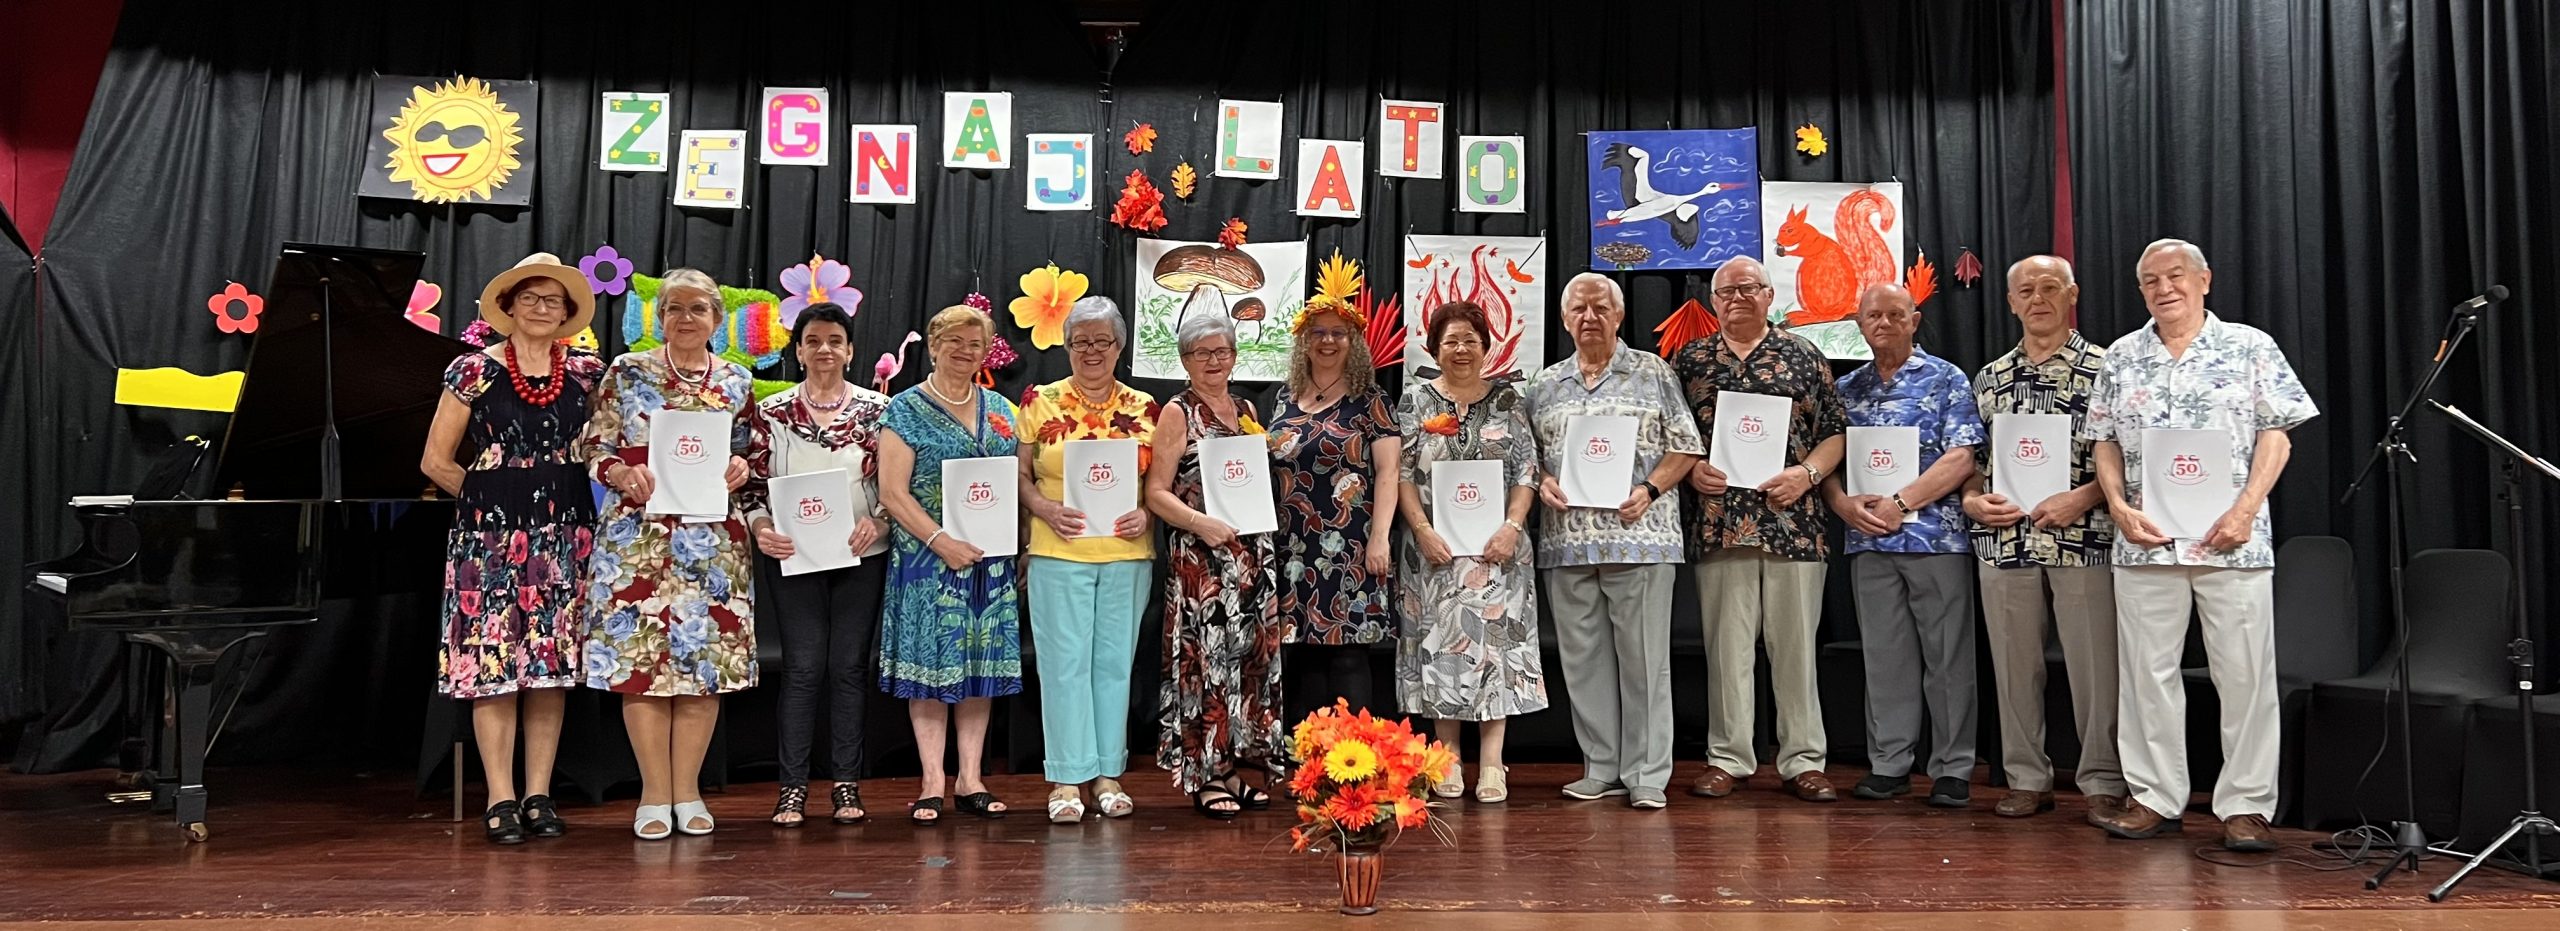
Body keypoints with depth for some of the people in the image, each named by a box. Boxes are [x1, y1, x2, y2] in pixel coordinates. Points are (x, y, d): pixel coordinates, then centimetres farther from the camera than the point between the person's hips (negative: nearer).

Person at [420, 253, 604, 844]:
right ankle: (501, 800, 2)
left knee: (552, 663, 4)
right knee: (492, 662, -4)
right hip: (491, 532, -2)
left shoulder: (587, 372, 8)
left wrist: (558, 496, 4)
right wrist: (490, 496, 5)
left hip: (565, 533, 3)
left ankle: (538, 796, 12)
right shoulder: (475, 370, 0)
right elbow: (436, 461, 3)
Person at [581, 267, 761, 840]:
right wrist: (621, 473, -14)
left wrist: (743, 468, -5)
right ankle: (655, 794, 6)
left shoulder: (737, 382, 11)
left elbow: (755, 456, 16)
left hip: (715, 541, 2)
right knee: (640, 659, -4)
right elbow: (594, 446, 5)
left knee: (707, 661, 1)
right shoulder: (627, 373, 5)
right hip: (638, 534, -2)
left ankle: (688, 791, 12)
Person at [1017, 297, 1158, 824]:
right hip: (1059, 554, -2)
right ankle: (1067, 779, 4)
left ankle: (1108, 773, 16)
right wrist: (1046, 508, -12)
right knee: (1065, 663, -2)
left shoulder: (1144, 409, 10)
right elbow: (1020, 475, 5)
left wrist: (1147, 514, -6)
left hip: (1128, 554, 2)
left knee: (1114, 662, 7)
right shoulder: (1041, 403, 5)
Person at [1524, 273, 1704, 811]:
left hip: (1638, 537, -4)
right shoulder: (1545, 386, 15)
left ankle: (1647, 775, 4)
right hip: (1566, 541, 4)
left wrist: (1649, 490, -12)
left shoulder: (1653, 375, 5)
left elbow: (1686, 446, 2)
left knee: (1644, 659, -2)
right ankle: (1601, 770, 16)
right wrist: (1543, 482, -2)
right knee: (1583, 660, 7)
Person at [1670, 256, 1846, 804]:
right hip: (1718, 526, 1)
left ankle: (1803, 761, 12)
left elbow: (1835, 432, 7)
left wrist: (1807, 473, -8)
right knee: (1726, 645, 4)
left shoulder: (1803, 356, 9)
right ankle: (1728, 759, 13)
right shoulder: (1691, 360, 11)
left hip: (1794, 525, -1)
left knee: (1795, 645, 3)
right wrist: (1690, 470, -4)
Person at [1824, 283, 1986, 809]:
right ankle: (1889, 765, 15)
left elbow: (1961, 457, -8)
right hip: (1869, 541, 4)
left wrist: (1900, 504, -15)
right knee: (1884, 655, 8)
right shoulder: (1847, 389, 13)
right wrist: (1844, 505, -8)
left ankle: (1952, 770, 9)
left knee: (1947, 656, 1)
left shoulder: (1946, 380, 2)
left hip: (1937, 535, -4)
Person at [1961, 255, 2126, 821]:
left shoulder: (2104, 369, 2)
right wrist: (1972, 499, 0)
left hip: (2083, 541, -4)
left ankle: (2103, 783, 9)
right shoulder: (1990, 378, 15)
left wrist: (2083, 498, -14)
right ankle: (2027, 779, 18)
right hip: (2003, 541, 4)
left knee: (2094, 666, -2)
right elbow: (1971, 457, 19)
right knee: (2015, 666, 8)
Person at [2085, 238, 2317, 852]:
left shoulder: (2251, 348, 5)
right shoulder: (2122, 357, 12)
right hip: (2144, 541, 3)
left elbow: (2276, 435, 1)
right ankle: (2156, 798, 14)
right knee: (2147, 671, 5)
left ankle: (2245, 806, 7)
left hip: (2232, 540, -2)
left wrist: (2246, 509, -11)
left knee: (2245, 674, -1)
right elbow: (2105, 442, 12)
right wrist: (2119, 506, -3)